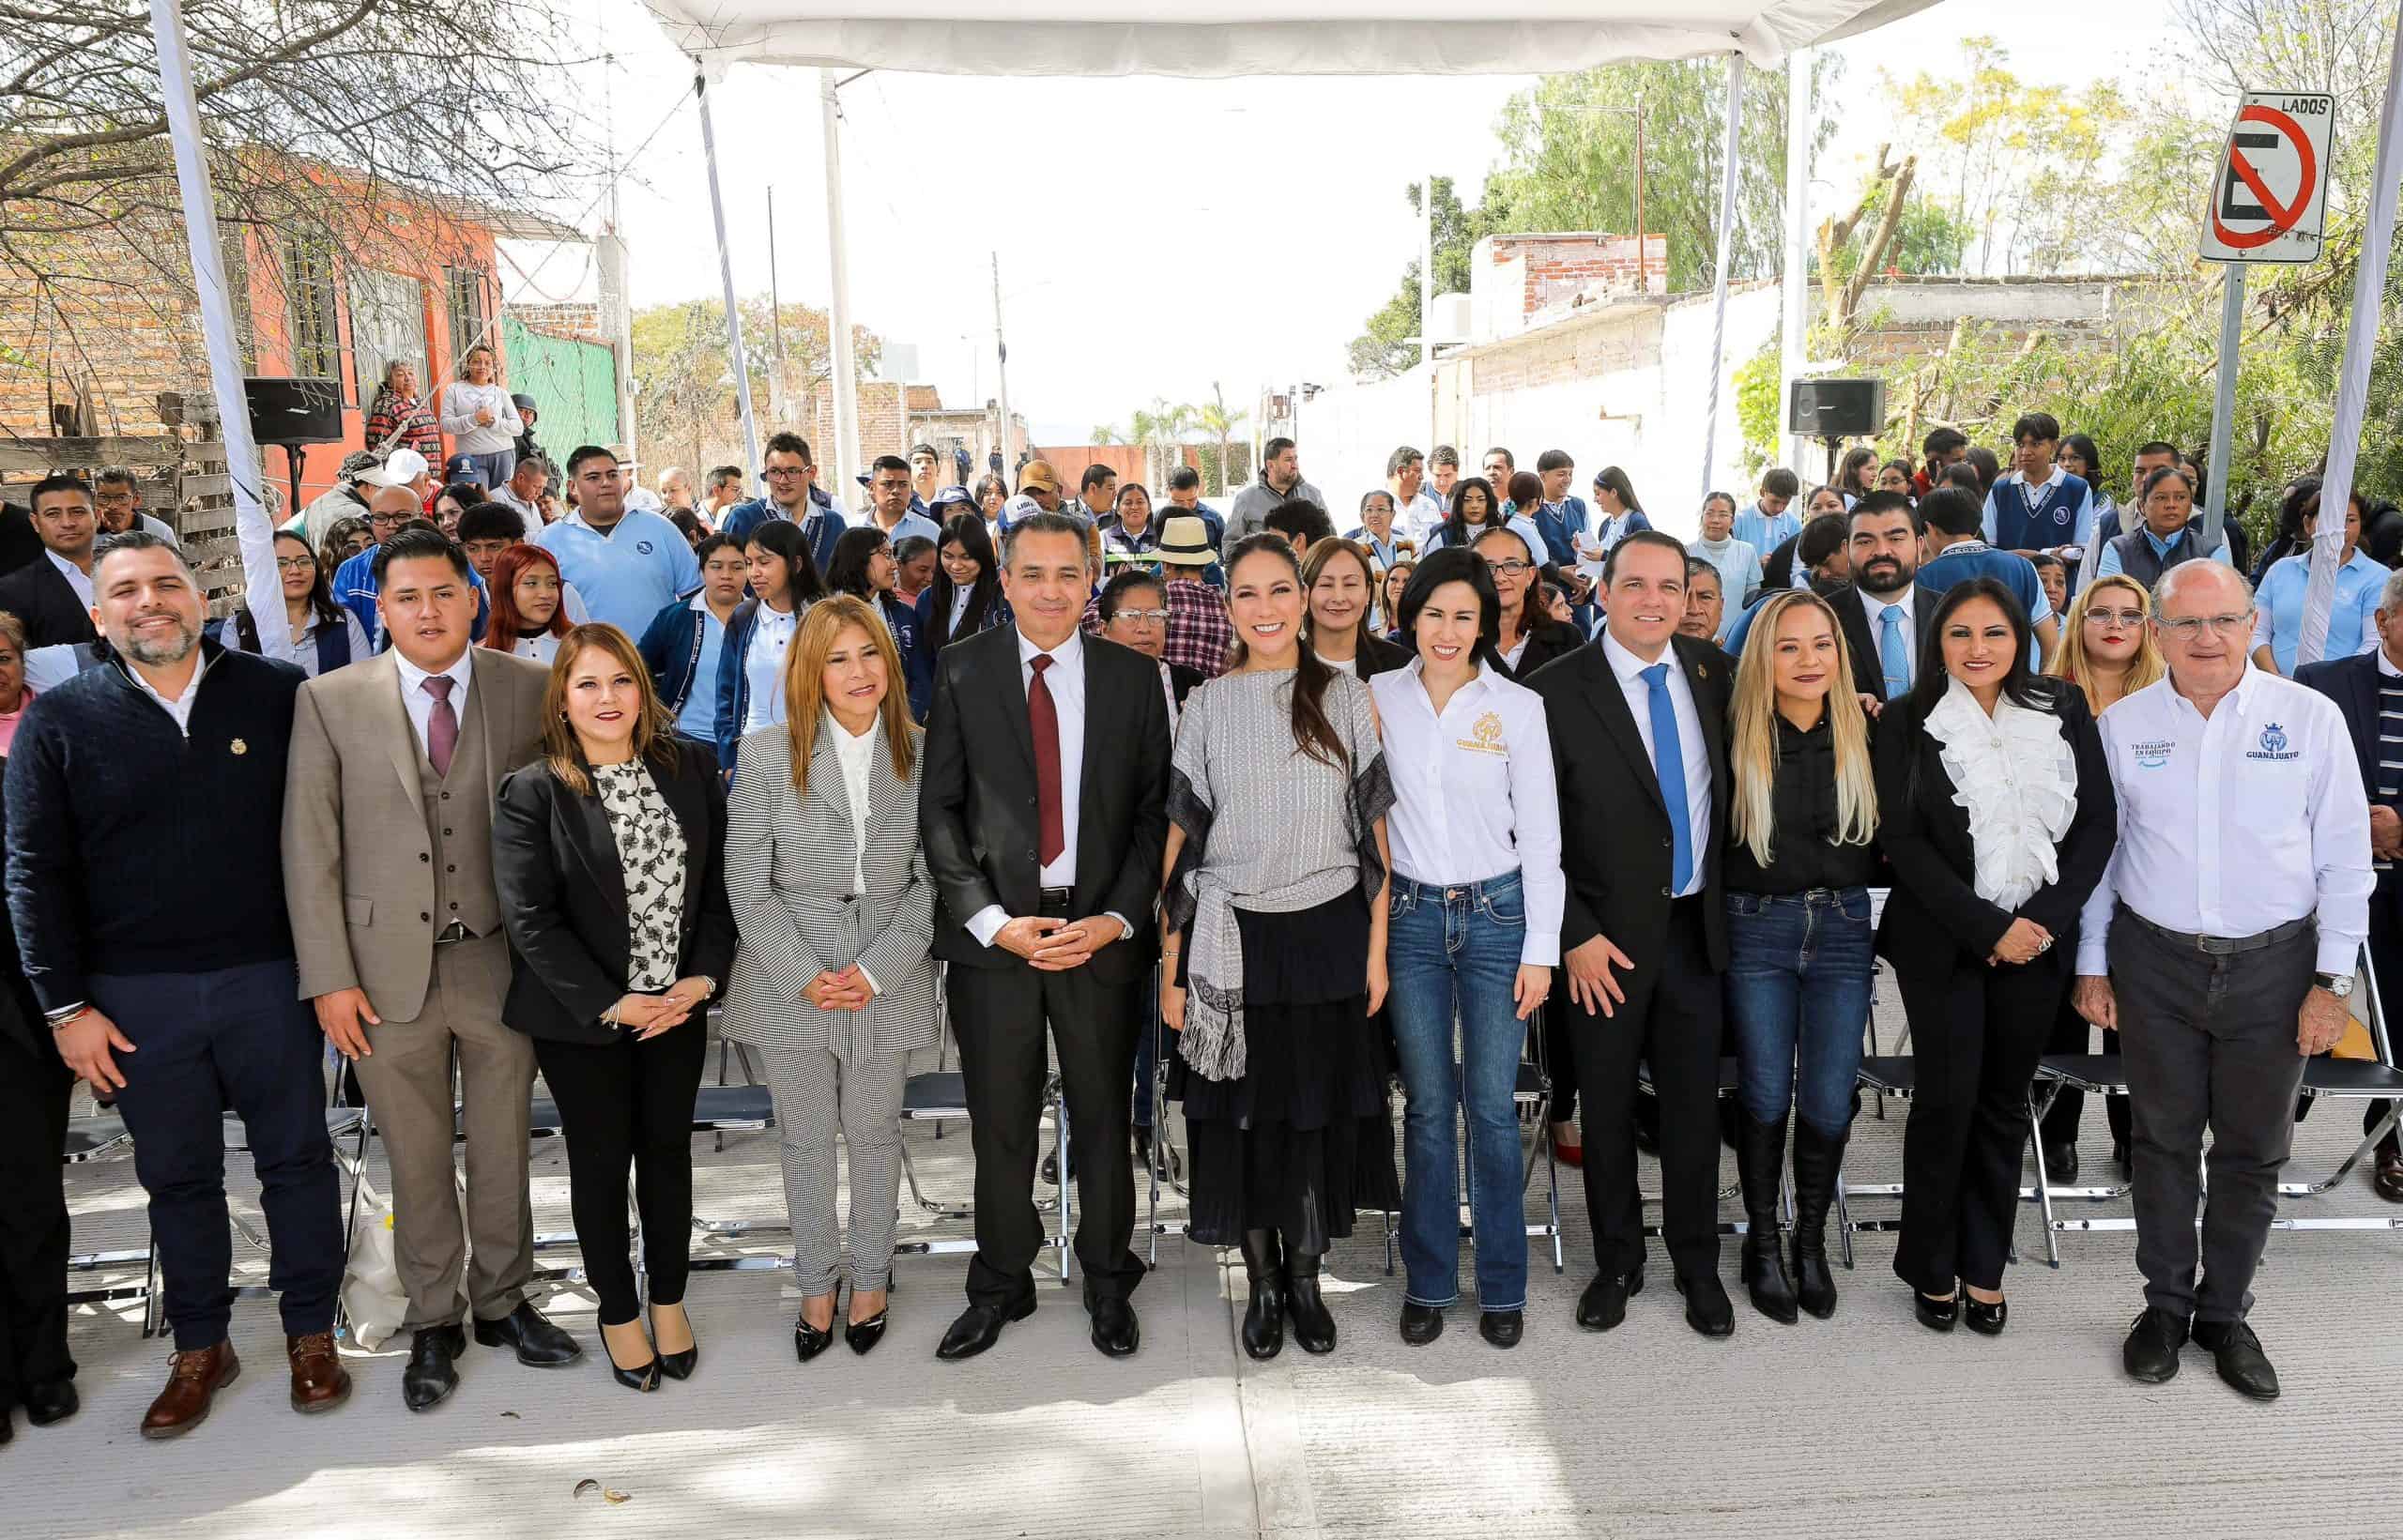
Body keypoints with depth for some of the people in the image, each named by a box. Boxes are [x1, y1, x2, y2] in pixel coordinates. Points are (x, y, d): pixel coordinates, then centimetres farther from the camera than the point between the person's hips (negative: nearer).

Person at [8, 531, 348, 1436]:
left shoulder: (276, 694, -1)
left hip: (267, 977, 0)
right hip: (137, 995, 1)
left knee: (296, 1158, 9)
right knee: (177, 1176, 13)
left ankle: (311, 1332, 25)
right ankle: (199, 1348, 29)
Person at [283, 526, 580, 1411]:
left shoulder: (528, 690, -1)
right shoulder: (330, 701, -2)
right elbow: (309, 847, -2)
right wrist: (329, 977, -6)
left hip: (501, 962, 0)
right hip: (388, 968, 0)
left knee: (502, 1149, 14)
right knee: (415, 1158, 13)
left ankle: (501, 1300, 35)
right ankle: (432, 1322, 32)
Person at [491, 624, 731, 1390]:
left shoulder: (691, 768, -1)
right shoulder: (533, 793, -11)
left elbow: (720, 878, 2)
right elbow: (529, 919, -15)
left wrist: (704, 977, -9)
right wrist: (610, 1004, -18)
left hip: (679, 1004, 3)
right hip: (583, 1017, -3)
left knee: (668, 1147, 15)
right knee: (601, 1158, 11)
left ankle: (669, 1298, 34)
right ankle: (618, 1311, 30)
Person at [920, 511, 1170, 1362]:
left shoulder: (1134, 676, 3)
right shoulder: (960, 671, 1)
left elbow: (1155, 808, 3)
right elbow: (938, 808, -1)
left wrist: (1116, 918, -9)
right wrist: (994, 921, -11)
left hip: (1102, 931, 1)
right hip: (992, 932, 0)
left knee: (1103, 1118, 12)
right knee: (1000, 1123, 10)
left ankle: (1108, 1283, 31)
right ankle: (1000, 1286, 30)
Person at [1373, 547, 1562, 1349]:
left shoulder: (1519, 707, -2)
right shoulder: (1380, 697, 2)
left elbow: (1541, 833, -1)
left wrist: (1540, 949, -4)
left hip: (1496, 913, -1)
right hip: (1410, 915, 1)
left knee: (1493, 1104, 2)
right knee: (1427, 1102, 7)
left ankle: (1502, 1285, 17)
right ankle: (1428, 1281, 20)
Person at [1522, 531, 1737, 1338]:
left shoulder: (1711, 670, 2)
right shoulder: (1555, 691, -11)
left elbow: (1729, 777, 19)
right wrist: (1574, 935, -13)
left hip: (1695, 928, 3)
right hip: (1605, 938, -3)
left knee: (1694, 1105, 12)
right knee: (1608, 1109, 11)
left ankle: (1697, 1264, 30)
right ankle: (1617, 1262, 30)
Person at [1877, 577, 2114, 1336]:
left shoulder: (2064, 711, 4)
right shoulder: (1907, 723, -4)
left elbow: (2096, 824, 1)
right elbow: (1902, 840, -8)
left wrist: (2044, 919, -11)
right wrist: (1988, 929, -14)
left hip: (2039, 939, 2)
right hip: (1944, 940, -2)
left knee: (2005, 1102, 10)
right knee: (1946, 1097, 1)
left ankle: (1984, 1267, 23)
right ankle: (1931, 1265, 17)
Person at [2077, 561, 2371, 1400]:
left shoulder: (2310, 717, -4)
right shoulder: (2123, 724, -1)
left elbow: (2344, 857, -1)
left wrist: (2333, 979, -4)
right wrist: (2093, 966, 5)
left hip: (2274, 963, 0)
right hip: (2155, 961, 1)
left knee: (2253, 1149, 11)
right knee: (2163, 1140, 11)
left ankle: (2226, 1312, 28)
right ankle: (2165, 1304, 27)